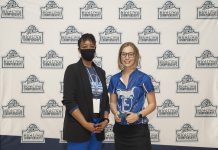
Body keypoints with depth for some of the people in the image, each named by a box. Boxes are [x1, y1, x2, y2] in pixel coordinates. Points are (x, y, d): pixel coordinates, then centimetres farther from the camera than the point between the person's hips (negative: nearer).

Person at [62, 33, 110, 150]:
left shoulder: (100, 72, 12)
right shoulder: (72, 69, -5)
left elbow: (105, 99, 14)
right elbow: (69, 101, -13)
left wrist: (105, 120, -3)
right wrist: (86, 124, -17)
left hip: (98, 129, 6)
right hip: (78, 129, -5)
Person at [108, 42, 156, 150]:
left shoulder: (143, 78, -7)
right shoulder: (114, 79, 4)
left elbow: (152, 104, -3)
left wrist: (138, 115, -18)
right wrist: (116, 114, -8)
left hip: (139, 129, -3)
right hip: (120, 129, 4)